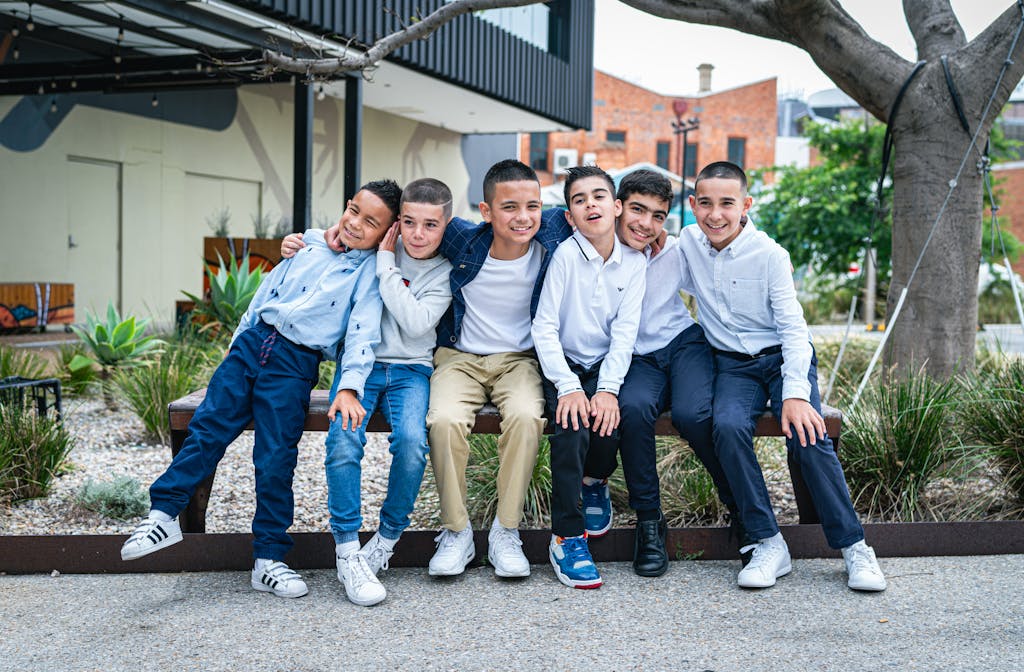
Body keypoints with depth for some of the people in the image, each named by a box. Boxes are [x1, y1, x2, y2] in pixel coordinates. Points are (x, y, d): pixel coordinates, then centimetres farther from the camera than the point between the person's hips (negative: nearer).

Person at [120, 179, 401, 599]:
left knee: (275, 461, -7)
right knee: (207, 426, -5)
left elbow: (362, 332, -14)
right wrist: (236, 346, 20)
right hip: (253, 341, 4)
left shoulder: (371, 272, -2)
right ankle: (164, 514, 3)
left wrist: (349, 387, -26)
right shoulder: (309, 246, 12)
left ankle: (269, 560, 3)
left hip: (295, 364, -4)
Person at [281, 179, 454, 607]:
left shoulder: (446, 274, 1)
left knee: (412, 441, -31)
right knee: (344, 438, -28)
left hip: (410, 369, -1)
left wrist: (386, 263, -13)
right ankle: (347, 554, -19)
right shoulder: (377, 251, 5)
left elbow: (416, 323, -15)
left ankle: (386, 540, -10)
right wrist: (296, 251, 0)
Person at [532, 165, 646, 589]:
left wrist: (607, 389, -18)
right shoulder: (566, 255, -9)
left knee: (608, 424, -26)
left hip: (606, 365, 2)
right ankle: (566, 536, -16)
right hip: (563, 365, -2)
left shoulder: (634, 263, -1)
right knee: (571, 426, -28)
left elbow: (625, 332, -5)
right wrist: (568, 387, -21)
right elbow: (544, 327, -11)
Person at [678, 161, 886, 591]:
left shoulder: (768, 254, -12)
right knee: (728, 427, -29)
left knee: (807, 435, -27)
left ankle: (853, 546, -14)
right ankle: (768, 543, -21)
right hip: (733, 365, 2)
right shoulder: (688, 243, 0)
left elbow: (793, 327, -13)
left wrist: (795, 394, -25)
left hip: (783, 357, -2)